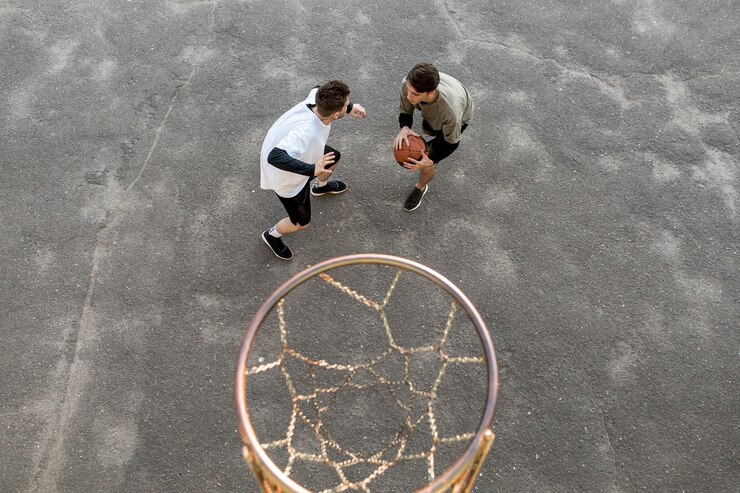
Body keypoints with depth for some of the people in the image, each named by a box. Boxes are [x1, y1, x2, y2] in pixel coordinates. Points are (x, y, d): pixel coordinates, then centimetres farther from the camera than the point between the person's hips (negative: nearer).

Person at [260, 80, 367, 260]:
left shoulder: (315, 99, -25)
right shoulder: (306, 131, -48)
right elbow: (275, 157, -57)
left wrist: (350, 108, -2)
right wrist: (312, 169, -62)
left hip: (295, 151, 8)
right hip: (286, 176, -7)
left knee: (334, 158, 29)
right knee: (301, 222, 9)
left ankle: (321, 186, 63)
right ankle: (272, 235, 42)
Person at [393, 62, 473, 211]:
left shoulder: (450, 111, -51)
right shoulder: (407, 85, -41)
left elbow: (452, 142, -30)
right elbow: (405, 113, -20)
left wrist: (430, 161, -47)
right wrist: (404, 128, -44)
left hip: (459, 118, -4)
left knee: (427, 161, -7)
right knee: (428, 129, 36)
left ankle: (421, 187, 29)